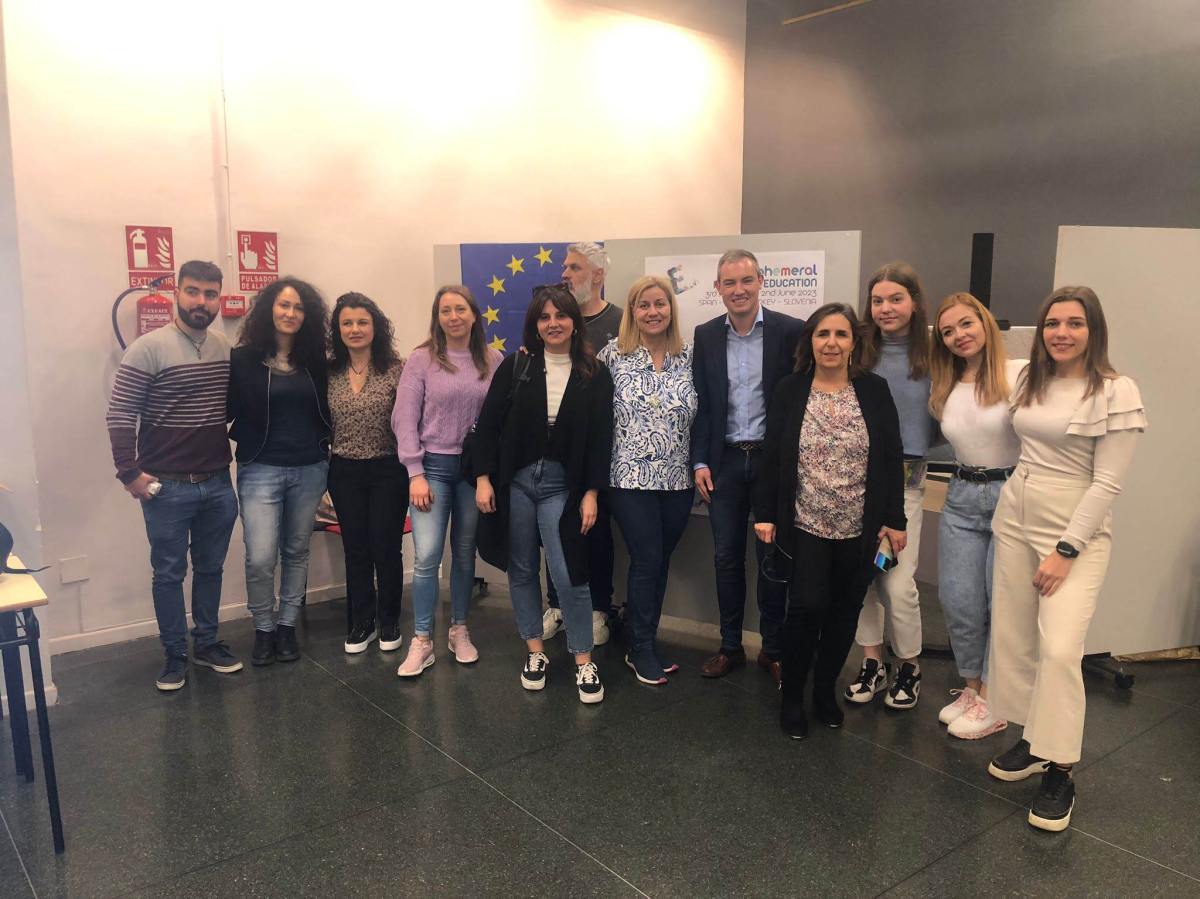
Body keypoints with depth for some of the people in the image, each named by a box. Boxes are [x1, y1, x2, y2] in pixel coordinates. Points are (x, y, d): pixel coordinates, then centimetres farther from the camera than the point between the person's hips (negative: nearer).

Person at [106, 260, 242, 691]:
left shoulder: (226, 348, 4)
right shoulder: (149, 348, -11)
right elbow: (120, 412, -11)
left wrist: (235, 456, 9)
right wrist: (129, 473, -13)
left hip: (218, 484, 5)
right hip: (167, 488, -4)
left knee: (210, 568, 15)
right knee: (169, 574, 8)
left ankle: (207, 643, 30)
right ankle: (175, 656, 21)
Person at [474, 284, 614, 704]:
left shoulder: (595, 374, 0)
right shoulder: (515, 366, 1)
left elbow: (601, 438, -1)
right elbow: (488, 424, 1)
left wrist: (591, 493, -6)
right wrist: (483, 478, -5)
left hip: (562, 484, -2)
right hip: (514, 480, 2)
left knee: (569, 574, -6)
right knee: (522, 571, 10)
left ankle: (584, 661, 10)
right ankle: (535, 652, 26)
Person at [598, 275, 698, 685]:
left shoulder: (689, 356, 4)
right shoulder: (613, 354, -3)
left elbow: (699, 415, 9)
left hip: (677, 479, 3)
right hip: (631, 478, -3)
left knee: (660, 562, 12)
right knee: (647, 561, -1)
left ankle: (645, 641, 28)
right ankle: (642, 650, 17)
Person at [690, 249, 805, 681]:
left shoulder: (790, 331, -6)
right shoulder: (706, 335, 4)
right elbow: (700, 403, 5)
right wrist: (700, 461, -1)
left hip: (773, 459, -2)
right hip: (725, 461, 3)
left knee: (771, 557, 8)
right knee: (727, 558, 10)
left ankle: (773, 650, 23)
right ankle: (730, 646, 25)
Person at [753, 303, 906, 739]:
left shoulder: (875, 390, 1)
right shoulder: (790, 391, 0)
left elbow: (891, 458, 2)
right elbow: (772, 456, 1)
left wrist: (894, 519, -1)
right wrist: (765, 514, -3)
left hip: (860, 529, 2)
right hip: (804, 525, -2)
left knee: (844, 612, 9)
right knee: (807, 607, -9)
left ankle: (825, 688, 31)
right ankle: (791, 697, 12)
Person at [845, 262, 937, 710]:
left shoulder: (931, 358, -2)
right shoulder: (859, 354, 1)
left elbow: (942, 424, 3)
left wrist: (914, 450, -11)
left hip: (905, 481, -2)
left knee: (898, 582, -3)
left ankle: (909, 668, 22)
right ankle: (872, 663, 27)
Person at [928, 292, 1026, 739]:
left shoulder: (1020, 374, -9)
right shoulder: (943, 388, 10)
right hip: (962, 498, 5)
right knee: (957, 601, 5)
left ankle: (992, 701, 18)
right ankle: (971, 688, 25)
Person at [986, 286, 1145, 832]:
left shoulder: (1117, 393, -11)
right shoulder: (1029, 379, 6)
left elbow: (1107, 483, -13)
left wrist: (1066, 550, -15)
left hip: (1077, 529, -6)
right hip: (1015, 517, 6)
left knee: (1059, 649, -12)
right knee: (1013, 638, 9)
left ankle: (1059, 772, 2)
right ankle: (1032, 741, 25)